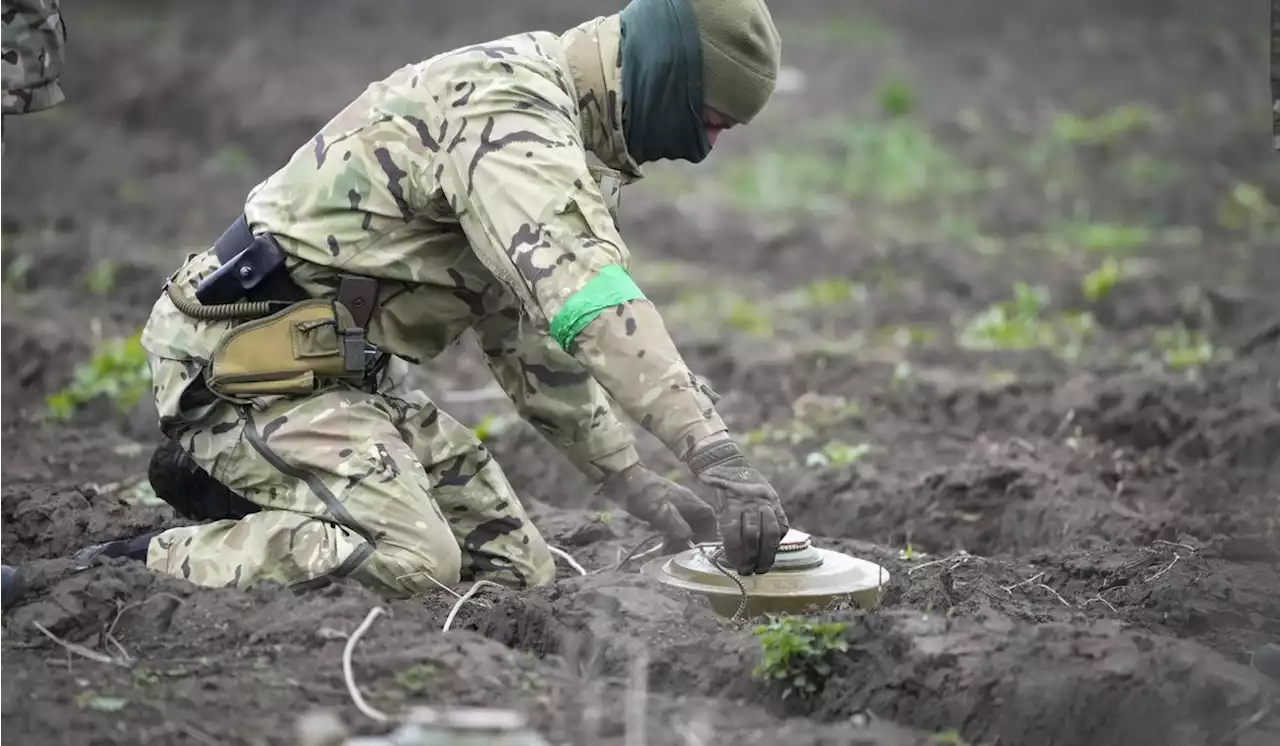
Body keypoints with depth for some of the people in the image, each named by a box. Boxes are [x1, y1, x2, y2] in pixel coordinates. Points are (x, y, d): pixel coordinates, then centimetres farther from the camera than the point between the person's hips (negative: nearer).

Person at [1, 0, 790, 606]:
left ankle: (234, 483, 10)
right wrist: (719, 457, -38)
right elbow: (590, 300, -33)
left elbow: (531, 327, 19)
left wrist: (634, 481, 12)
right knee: (409, 563, -28)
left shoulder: (559, 128, 14)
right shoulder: (510, 110, -19)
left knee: (517, 569, 2)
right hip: (260, 362, -10)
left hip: (351, 372, 10)